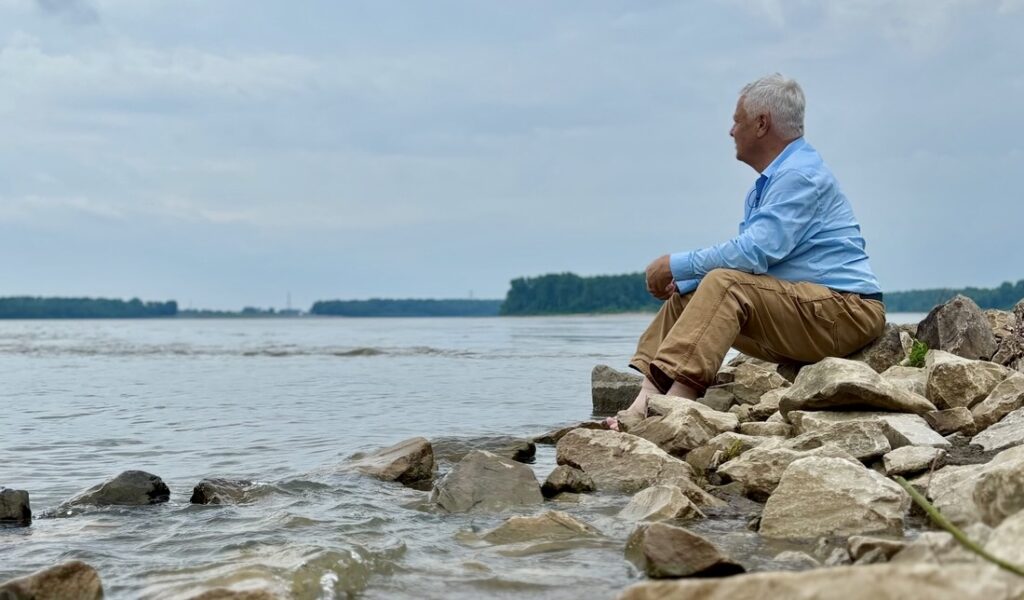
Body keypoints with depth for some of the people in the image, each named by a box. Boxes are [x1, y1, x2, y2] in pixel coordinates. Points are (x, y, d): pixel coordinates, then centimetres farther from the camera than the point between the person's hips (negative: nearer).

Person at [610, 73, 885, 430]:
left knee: (724, 284, -28)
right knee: (686, 295, 5)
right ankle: (646, 401, -12)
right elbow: (743, 258, 13)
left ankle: (676, 400, -39)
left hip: (844, 314, -10)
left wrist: (678, 266, -14)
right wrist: (680, 279, -4)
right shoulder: (766, 186, 19)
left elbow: (753, 253, -24)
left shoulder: (800, 175, -14)